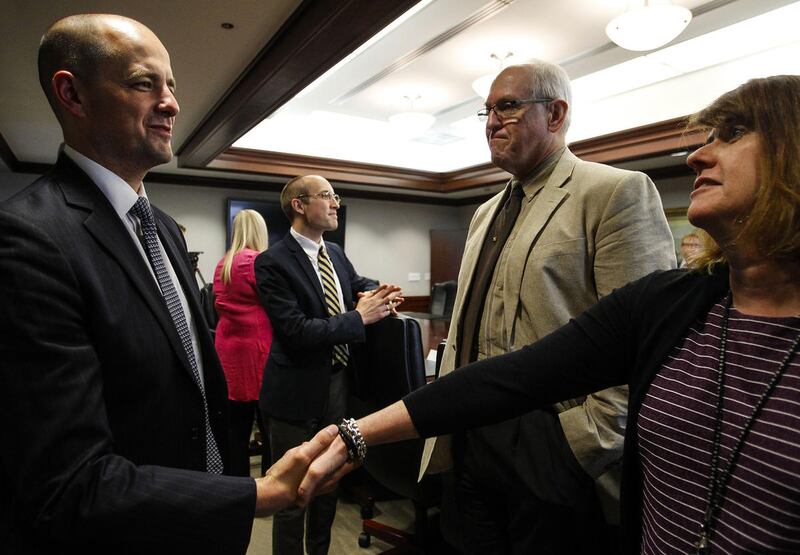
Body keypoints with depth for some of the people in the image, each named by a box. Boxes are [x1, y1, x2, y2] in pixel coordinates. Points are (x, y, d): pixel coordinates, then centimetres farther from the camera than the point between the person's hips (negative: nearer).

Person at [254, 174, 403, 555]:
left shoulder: (335, 253, 6)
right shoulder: (272, 262, -17)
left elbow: (358, 283, 18)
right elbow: (296, 331, -24)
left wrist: (375, 294, -6)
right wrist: (360, 316, -21)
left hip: (339, 383, 7)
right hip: (299, 393, -7)